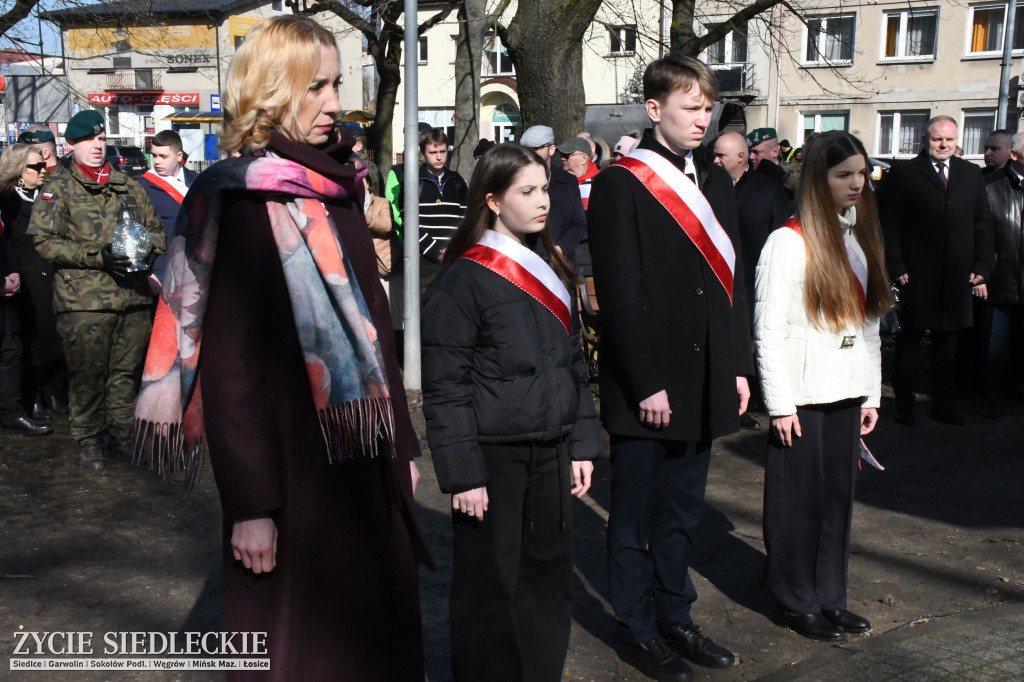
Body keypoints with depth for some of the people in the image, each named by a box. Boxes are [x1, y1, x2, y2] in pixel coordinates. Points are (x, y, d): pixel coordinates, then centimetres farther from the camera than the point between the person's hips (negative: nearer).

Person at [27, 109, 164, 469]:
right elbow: (44, 240, -6)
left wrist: (148, 248, -3)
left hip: (134, 296, 4)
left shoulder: (128, 186, 15)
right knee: (88, 374, 1)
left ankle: (121, 433, 25)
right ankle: (89, 439, 16)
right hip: (84, 300, -3)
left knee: (126, 370, 10)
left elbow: (157, 228, 21)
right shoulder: (59, 189, 3)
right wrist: (97, 255, -16)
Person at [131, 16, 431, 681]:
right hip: (290, 465, -7)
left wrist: (402, 444, 15)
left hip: (364, 457, 7)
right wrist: (251, 504, -18)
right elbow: (228, 366, -16)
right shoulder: (241, 202, -12)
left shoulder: (337, 187, 9)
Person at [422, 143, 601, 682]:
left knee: (549, 577, 12)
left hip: (551, 454, 6)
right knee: (491, 585, 5)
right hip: (494, 458, -6)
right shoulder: (462, 280, -10)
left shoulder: (551, 271, 10)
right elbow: (444, 385, -11)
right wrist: (463, 474, -14)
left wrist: (582, 444, 9)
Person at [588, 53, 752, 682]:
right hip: (645, 386, -6)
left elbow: (733, 276, 13)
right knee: (637, 516, 8)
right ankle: (640, 630, 22)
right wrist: (646, 384, -16)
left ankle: (675, 617, 32)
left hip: (703, 384, 7)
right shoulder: (620, 183, -10)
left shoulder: (716, 179, 11)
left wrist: (738, 365, 8)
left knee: (683, 511, 18)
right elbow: (620, 292, -14)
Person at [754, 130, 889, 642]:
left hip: (846, 393, 6)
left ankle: (830, 597, 24)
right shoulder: (789, 242, -11)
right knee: (799, 499, 4)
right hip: (802, 397, -6)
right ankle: (798, 602, 18)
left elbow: (867, 321, 14)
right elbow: (769, 330, -12)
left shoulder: (860, 239, 11)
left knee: (838, 494, 11)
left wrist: (872, 394, 11)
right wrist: (780, 404, -14)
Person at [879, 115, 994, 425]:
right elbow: (890, 224, -6)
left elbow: (983, 223, 11)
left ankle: (943, 404, 24)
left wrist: (981, 265, 3)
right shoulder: (903, 173, -2)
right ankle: (904, 404, 17)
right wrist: (896, 267, -12)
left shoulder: (971, 174, 10)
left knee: (947, 342, 13)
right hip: (916, 276, -4)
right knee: (909, 341, 6)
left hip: (957, 277, 4)